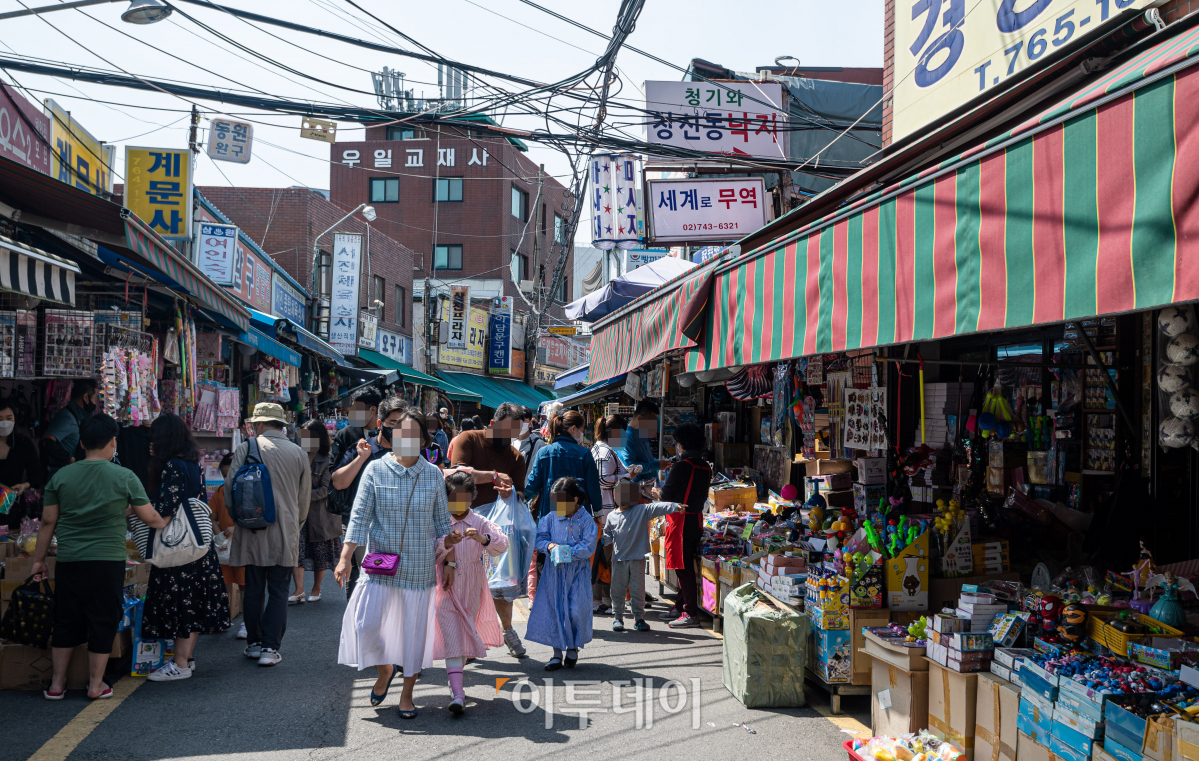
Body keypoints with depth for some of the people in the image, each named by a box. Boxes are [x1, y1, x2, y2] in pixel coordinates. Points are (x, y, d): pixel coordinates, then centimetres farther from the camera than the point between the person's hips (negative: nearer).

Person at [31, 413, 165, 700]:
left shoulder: (61, 477, 1)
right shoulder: (125, 477, -6)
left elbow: (48, 522, 5)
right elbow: (150, 518, 0)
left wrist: (39, 559, 14)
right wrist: (167, 523, 22)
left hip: (69, 561, 3)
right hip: (108, 561, -3)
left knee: (65, 622, 13)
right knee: (103, 622, 7)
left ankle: (57, 684, 21)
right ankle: (96, 685, 14)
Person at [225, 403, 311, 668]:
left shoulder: (246, 448, -3)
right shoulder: (299, 454, 3)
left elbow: (230, 485, -2)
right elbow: (304, 498, 10)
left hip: (253, 530, 0)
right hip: (285, 535, 0)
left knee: (253, 590, 11)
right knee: (278, 592, 5)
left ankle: (254, 643, 18)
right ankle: (270, 648, 1)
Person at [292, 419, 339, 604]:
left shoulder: (327, 460, -6)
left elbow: (326, 489, -11)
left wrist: (307, 497, -19)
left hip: (320, 513, -3)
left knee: (320, 552, 6)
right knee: (296, 548, -9)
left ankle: (316, 589, 20)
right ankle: (299, 591, -9)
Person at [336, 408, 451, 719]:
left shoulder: (433, 474, 1)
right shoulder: (375, 470, -3)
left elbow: (442, 522, 8)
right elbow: (359, 517, -3)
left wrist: (448, 563, 7)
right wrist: (345, 558, -10)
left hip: (420, 567, 1)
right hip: (381, 564, -1)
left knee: (414, 628, 5)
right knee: (366, 622, -10)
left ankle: (407, 694, 24)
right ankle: (385, 669, 22)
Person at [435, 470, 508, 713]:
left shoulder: (481, 524, -1)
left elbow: (502, 545, -15)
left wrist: (483, 539, -33)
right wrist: (445, 544, -28)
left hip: (471, 590, 2)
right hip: (446, 588, -2)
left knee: (465, 635, 13)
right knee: (452, 638, -11)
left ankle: (455, 683, 35)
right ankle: (457, 693, -16)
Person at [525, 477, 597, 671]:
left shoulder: (586, 520, -6)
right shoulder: (550, 518, 3)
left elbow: (588, 548, -11)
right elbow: (540, 539, 2)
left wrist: (567, 551, -20)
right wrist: (551, 546, -19)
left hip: (577, 571, -2)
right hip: (554, 571, 3)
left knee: (576, 610, -4)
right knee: (553, 609, 2)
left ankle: (573, 648, 19)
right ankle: (557, 652, 13)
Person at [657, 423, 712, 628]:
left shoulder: (682, 466, -17)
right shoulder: (705, 467, 7)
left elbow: (666, 494, -12)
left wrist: (657, 493, 9)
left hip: (681, 520, -8)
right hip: (697, 518, 8)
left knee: (683, 567, -4)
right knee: (686, 566, 16)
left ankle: (691, 613, -2)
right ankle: (680, 607, 25)